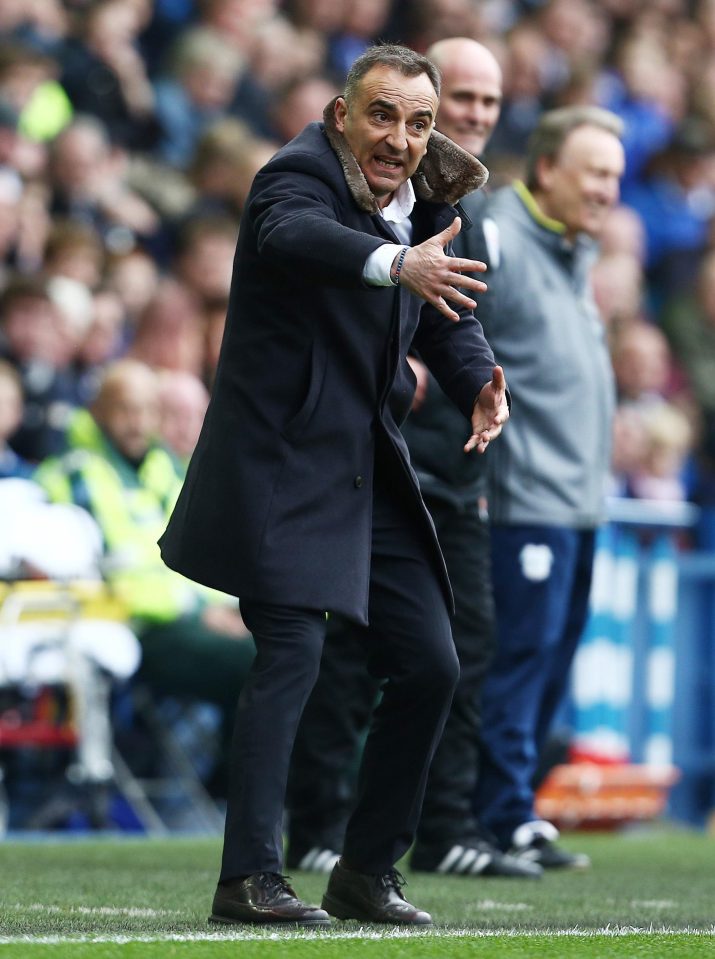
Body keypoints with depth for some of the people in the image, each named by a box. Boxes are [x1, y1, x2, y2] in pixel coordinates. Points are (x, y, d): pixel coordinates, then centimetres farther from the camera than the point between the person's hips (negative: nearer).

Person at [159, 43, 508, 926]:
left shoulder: (423, 204, 8)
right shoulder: (298, 176, -14)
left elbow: (446, 317, 14)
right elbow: (295, 233, -38)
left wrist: (480, 387, -9)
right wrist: (395, 263, -57)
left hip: (370, 473, 8)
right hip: (282, 464, -8)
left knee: (429, 665, 6)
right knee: (291, 655, -18)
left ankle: (368, 871, 18)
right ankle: (248, 879, -15)